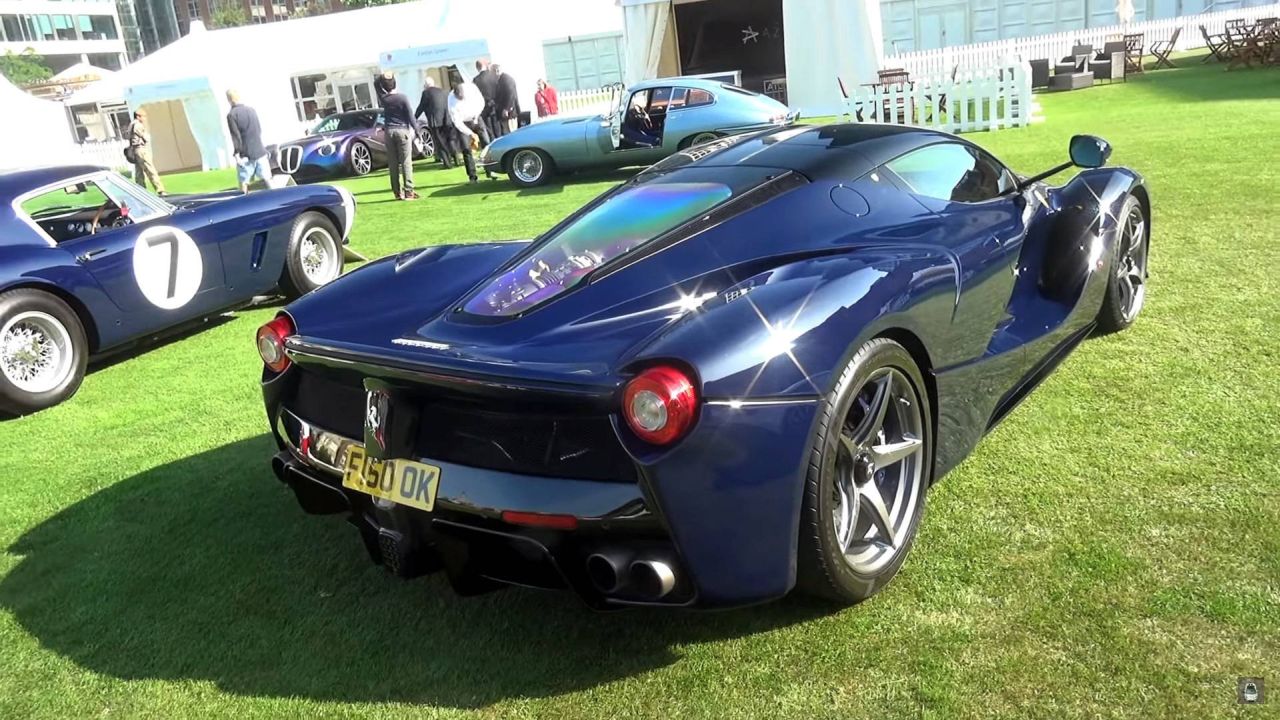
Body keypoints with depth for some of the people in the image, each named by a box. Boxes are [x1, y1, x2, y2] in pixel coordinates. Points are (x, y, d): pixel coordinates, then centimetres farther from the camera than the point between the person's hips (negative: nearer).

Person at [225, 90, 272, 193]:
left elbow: (235, 136, -15)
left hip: (246, 155, -5)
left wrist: (236, 154, -13)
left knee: (244, 183, 3)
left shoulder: (231, 115, -9)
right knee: (267, 179, 7)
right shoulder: (252, 110, 8)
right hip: (260, 151, 5)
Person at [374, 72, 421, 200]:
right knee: (406, 162, -5)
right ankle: (408, 192, -9)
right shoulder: (402, 97, -9)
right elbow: (410, 116, -8)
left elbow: (376, 83, 21)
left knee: (392, 163, 5)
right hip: (403, 130, -3)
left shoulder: (383, 98, 2)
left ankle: (398, 192, 6)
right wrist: (416, 130, 3)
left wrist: (382, 76, 5)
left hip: (389, 131, 4)